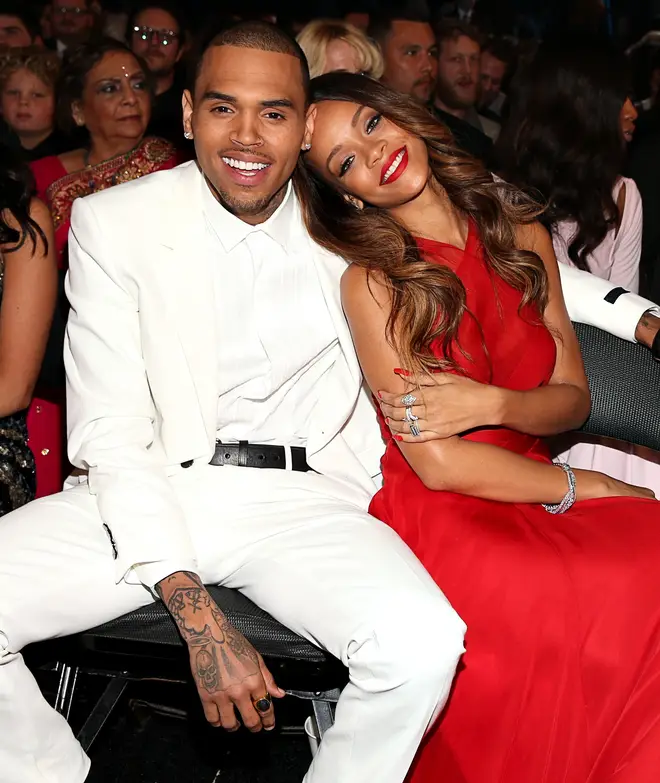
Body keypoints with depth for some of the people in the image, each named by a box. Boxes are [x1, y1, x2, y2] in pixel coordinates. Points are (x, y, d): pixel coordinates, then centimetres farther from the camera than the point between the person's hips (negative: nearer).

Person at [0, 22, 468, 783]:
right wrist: (198, 617, -18)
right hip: (153, 492, 0)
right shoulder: (112, 221, 0)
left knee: (423, 645, -29)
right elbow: (109, 433, -7)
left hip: (307, 500, 0)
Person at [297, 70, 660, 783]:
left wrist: (492, 403, -12)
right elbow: (437, 462, -11)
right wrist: (580, 487, -5)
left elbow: (572, 397, 8)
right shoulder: (372, 282, -7)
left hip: (532, 493, 5)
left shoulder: (522, 235, 7)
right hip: (441, 518, -5)